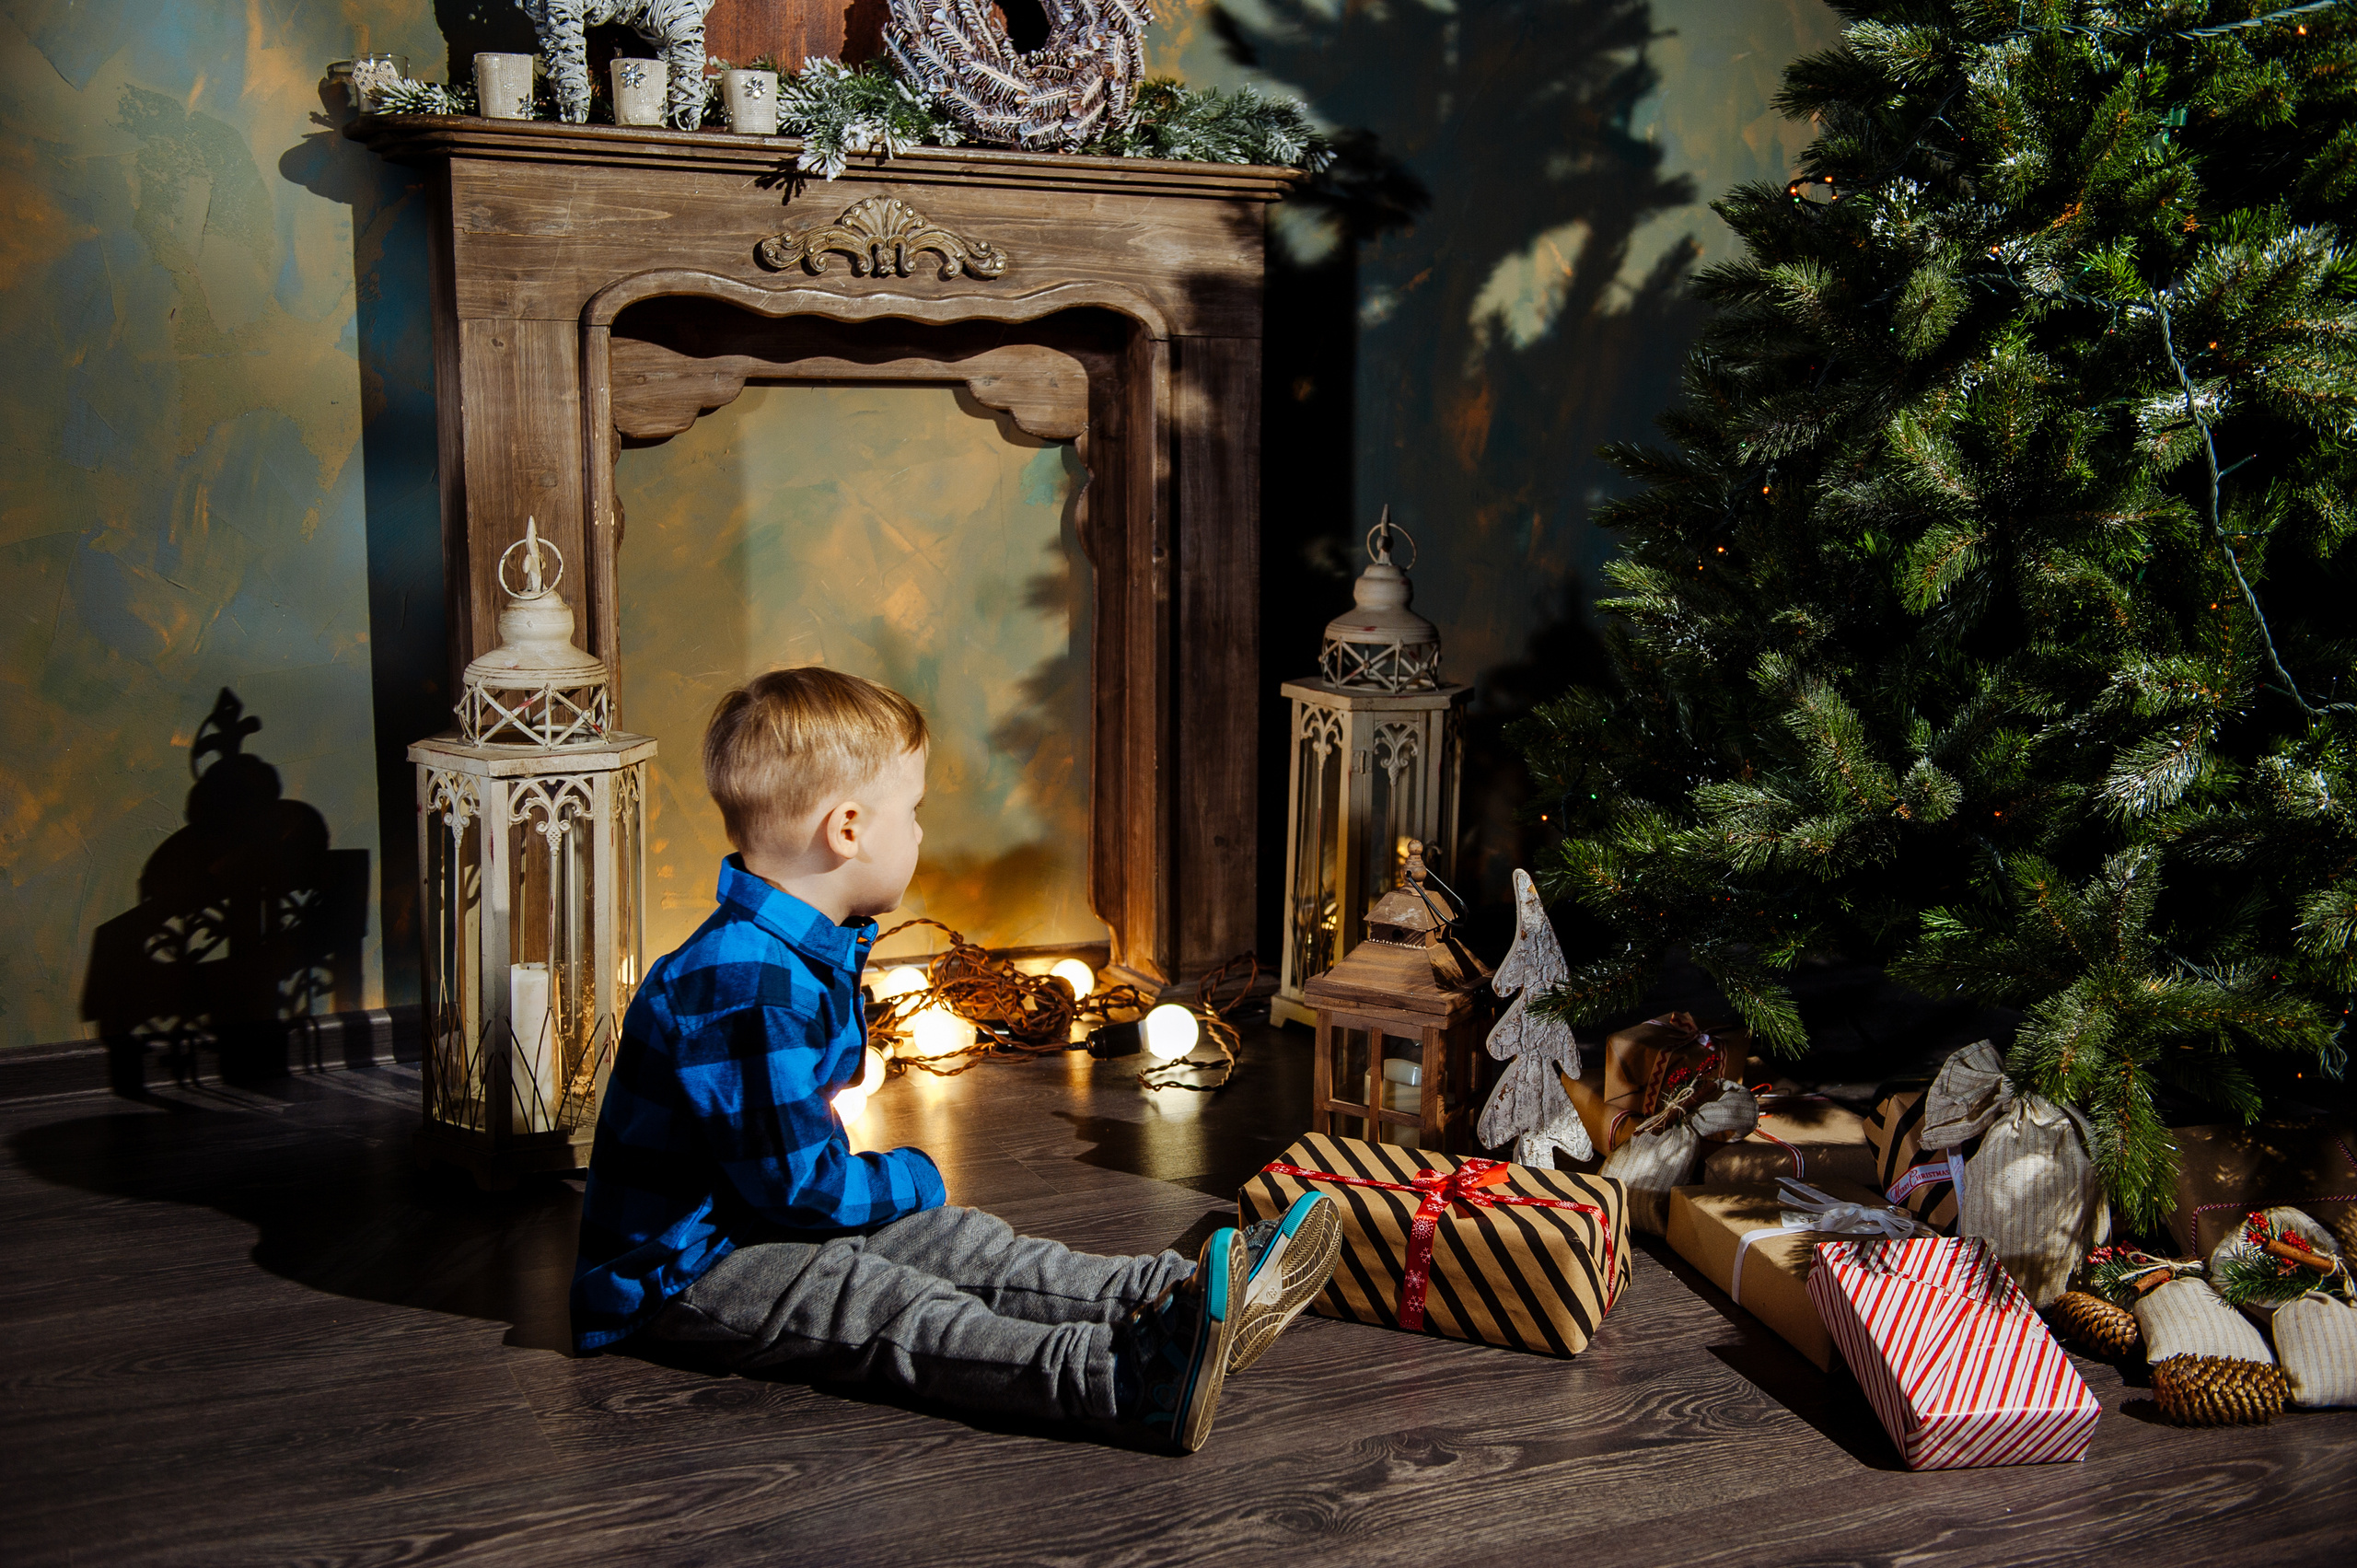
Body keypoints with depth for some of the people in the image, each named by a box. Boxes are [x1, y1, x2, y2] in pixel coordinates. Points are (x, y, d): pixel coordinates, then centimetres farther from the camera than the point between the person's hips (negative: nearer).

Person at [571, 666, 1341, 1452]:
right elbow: (797, 1186, -26)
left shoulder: (807, 953, 10)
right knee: (880, 1301, -30)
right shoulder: (747, 990, -28)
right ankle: (1128, 1380, -50)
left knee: (964, 1243, -4)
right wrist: (913, 1180, -9)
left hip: (770, 1226, 11)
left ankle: (1177, 1301, -16)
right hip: (680, 1271, -11)